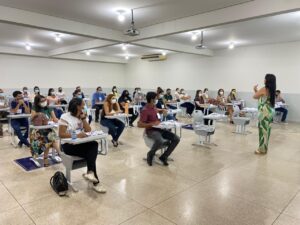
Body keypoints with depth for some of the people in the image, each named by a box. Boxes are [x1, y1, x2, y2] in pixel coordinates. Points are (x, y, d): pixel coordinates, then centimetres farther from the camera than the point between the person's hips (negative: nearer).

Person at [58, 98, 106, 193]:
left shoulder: (82, 116, 13)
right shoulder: (65, 117, -6)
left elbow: (88, 130, 6)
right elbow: (61, 134, -14)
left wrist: (83, 119, -5)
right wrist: (76, 135, -25)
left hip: (81, 143, 6)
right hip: (68, 145, -6)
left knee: (94, 144, -27)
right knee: (91, 152, -26)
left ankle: (90, 172, -30)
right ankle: (95, 181, -19)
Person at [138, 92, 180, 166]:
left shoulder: (154, 108, 12)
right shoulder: (145, 110, -13)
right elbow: (139, 124, -19)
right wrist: (152, 124, -23)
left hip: (159, 129, 8)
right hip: (151, 130, -8)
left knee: (176, 139, -9)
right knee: (160, 141, -39)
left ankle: (164, 157, 1)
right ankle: (150, 154, -6)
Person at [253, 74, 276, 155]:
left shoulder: (264, 89, -14)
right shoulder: (271, 90, 10)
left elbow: (255, 96, -1)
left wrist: (255, 90, 15)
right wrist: (257, 90, 14)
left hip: (264, 112, -8)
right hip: (269, 111, 8)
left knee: (263, 130, -2)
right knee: (266, 130, 13)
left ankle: (262, 149, 6)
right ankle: (264, 148, 22)